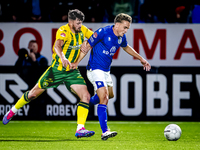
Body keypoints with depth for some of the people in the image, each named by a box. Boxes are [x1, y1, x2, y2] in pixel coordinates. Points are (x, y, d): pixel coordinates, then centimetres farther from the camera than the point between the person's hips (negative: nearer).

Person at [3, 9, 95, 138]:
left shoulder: (83, 30, -2)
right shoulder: (63, 31, -22)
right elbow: (57, 46, -43)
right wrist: (63, 58, -61)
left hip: (72, 71, 5)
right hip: (57, 69, -5)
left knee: (86, 96, -15)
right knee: (34, 93, 8)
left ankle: (80, 129, -16)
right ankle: (13, 111, 33)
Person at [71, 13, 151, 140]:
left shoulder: (121, 37, 1)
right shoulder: (103, 32, -21)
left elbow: (126, 47, 24)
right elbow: (87, 46, -15)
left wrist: (141, 59, 27)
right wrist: (76, 63, -16)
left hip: (106, 71, 9)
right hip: (95, 69, -9)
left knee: (110, 95, 25)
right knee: (104, 97, -21)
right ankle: (105, 132, -26)